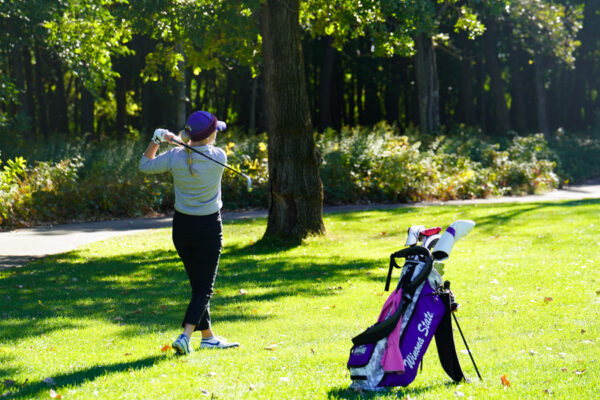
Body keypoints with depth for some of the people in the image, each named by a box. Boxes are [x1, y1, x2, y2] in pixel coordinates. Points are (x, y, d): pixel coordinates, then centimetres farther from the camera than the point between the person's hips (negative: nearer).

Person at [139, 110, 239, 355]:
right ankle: (186, 336, -15)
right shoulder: (219, 157, -14)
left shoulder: (175, 157, -10)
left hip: (182, 226, 3)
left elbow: (145, 165, 4)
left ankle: (208, 336, 26)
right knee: (204, 289, 2)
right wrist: (177, 140, 1)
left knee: (198, 286, 17)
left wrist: (156, 141, 1)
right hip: (209, 228, -3)